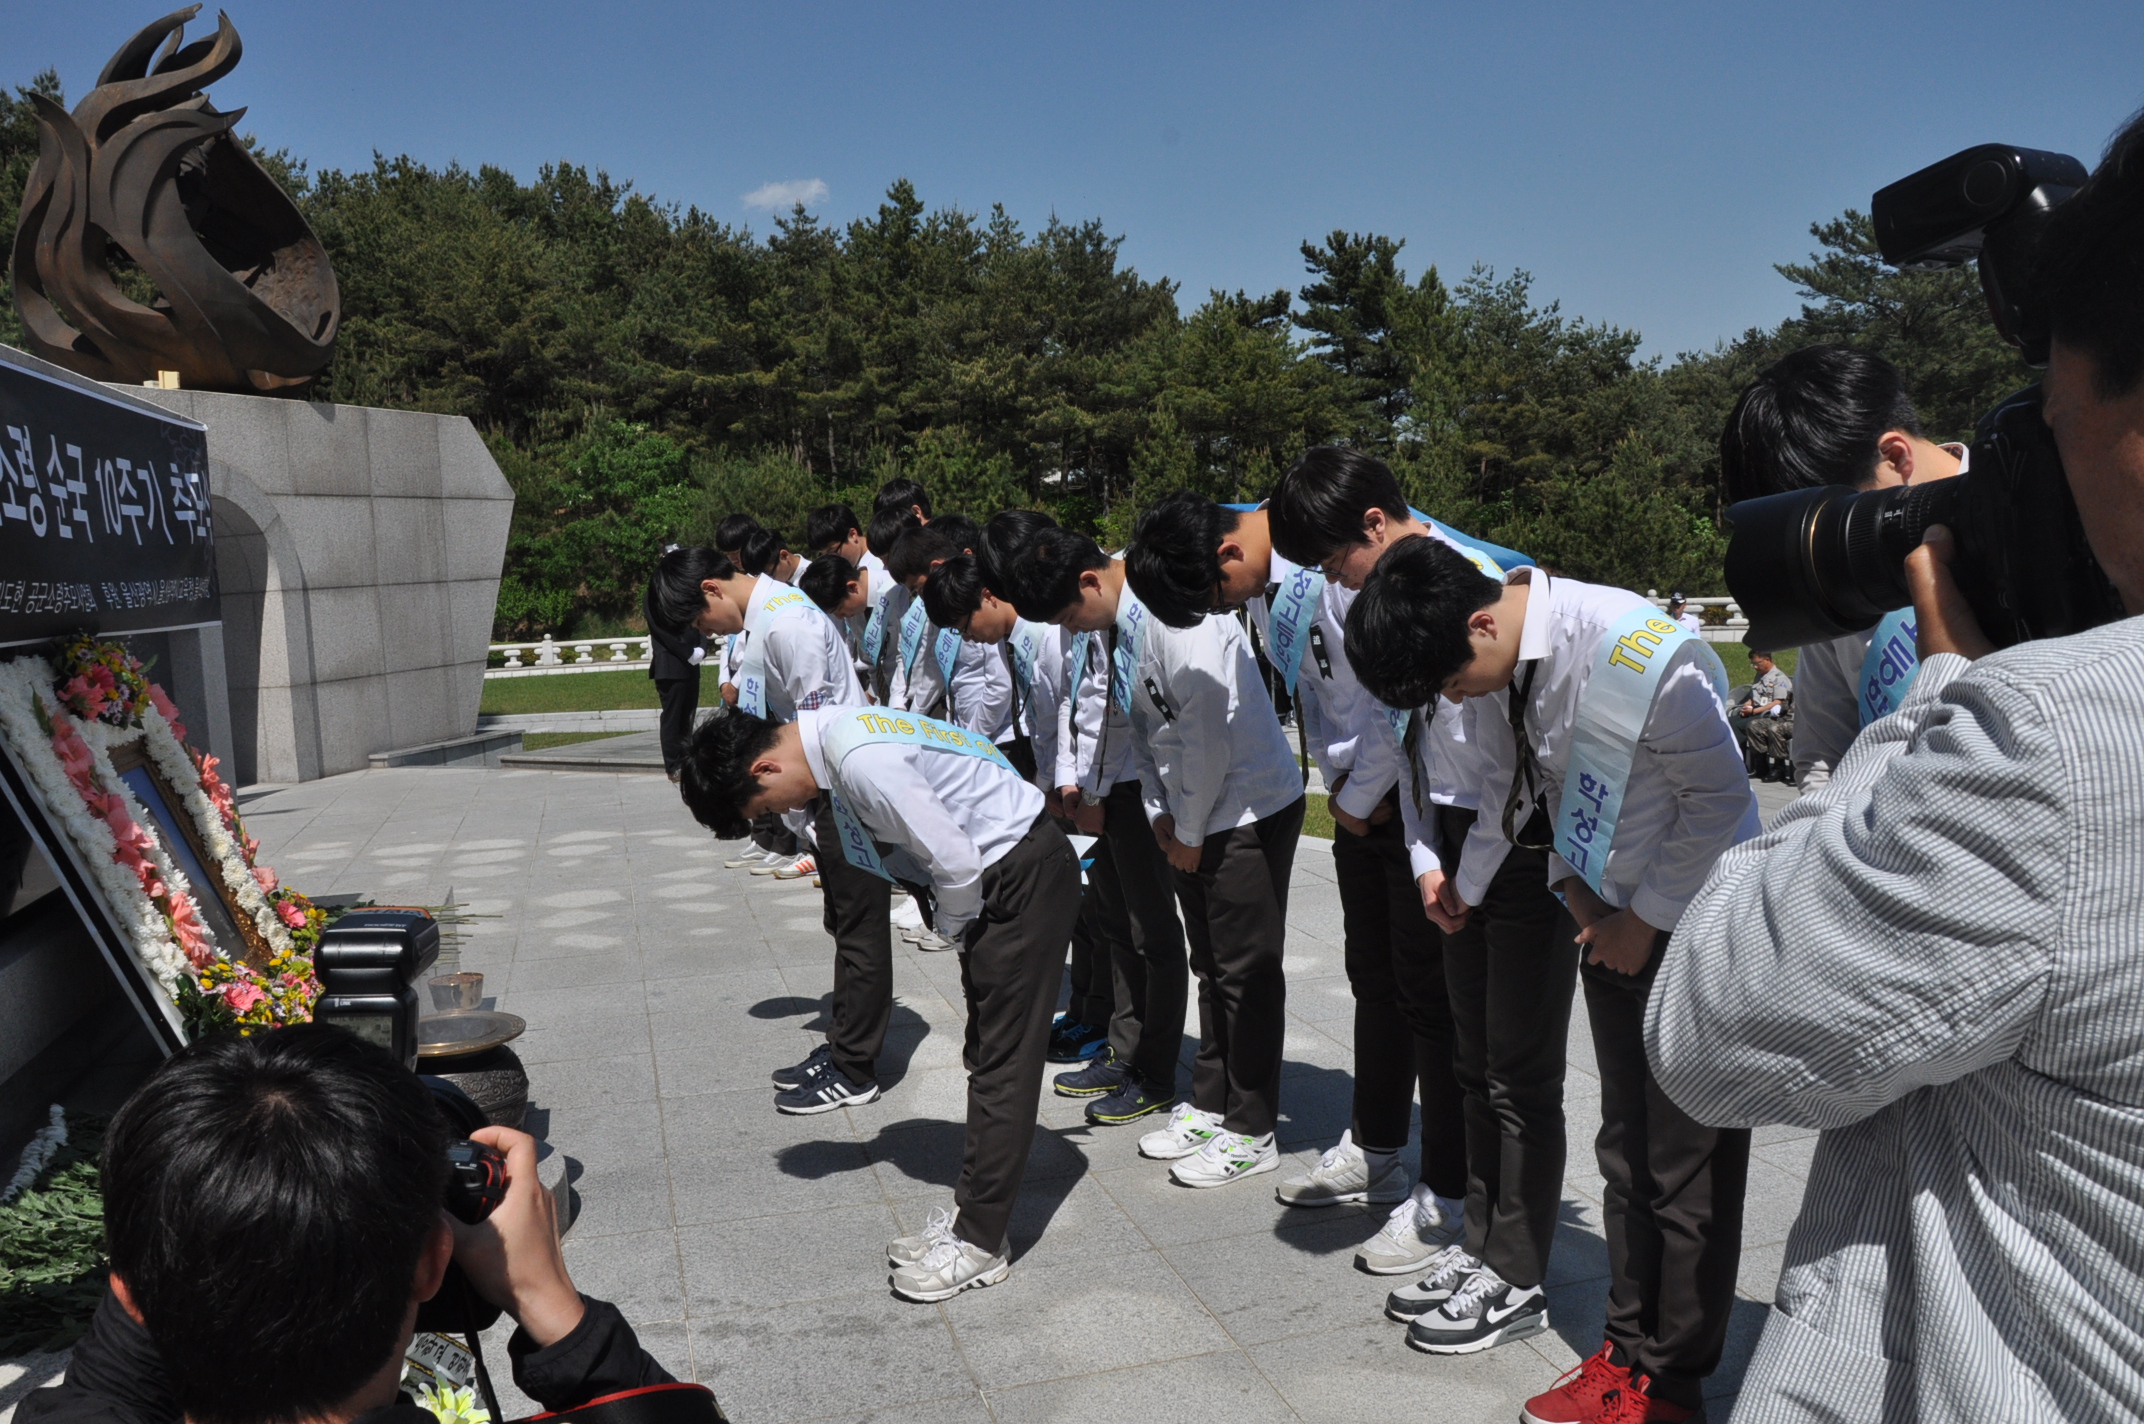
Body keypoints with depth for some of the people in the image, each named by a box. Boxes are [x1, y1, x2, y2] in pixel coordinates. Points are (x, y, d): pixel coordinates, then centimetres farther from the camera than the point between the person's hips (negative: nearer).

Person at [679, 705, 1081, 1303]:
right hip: (993, 875, 10)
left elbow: (955, 861, -25)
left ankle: (979, 1242, 8)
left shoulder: (862, 762, -28)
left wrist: (955, 928, -6)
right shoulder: (832, 734, 3)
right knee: (987, 1053, 15)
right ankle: (971, 1212, 26)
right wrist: (959, 930, 9)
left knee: (1002, 1061, -2)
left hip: (1027, 876, -10)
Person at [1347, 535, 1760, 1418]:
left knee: (1690, 1168, 3)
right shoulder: (1518, 657, -3)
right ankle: (1628, 1351, 30)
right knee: (1626, 1152, 16)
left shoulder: (1639, 651, -27)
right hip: (1616, 923, 7)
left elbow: (1721, 796, -19)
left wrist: (1648, 919, -13)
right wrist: (1575, 882, 1)